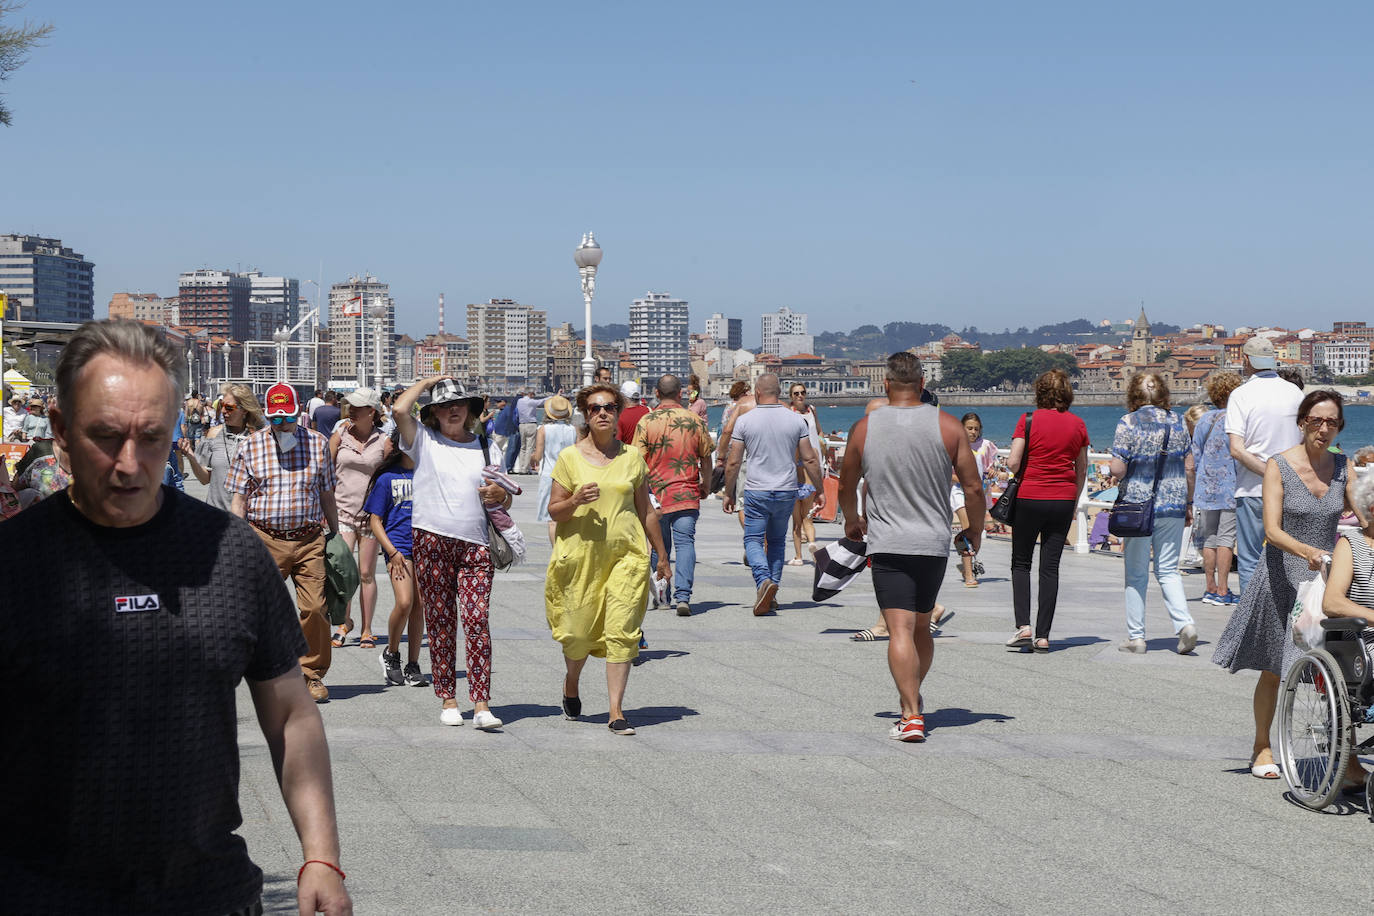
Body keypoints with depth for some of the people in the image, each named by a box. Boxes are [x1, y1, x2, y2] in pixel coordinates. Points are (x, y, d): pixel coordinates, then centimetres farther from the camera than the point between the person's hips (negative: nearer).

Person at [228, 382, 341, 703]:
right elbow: (238, 498, 6)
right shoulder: (250, 446, 6)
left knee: (315, 607, -6)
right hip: (265, 540, -1)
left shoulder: (318, 444, 9)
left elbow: (327, 495, 16)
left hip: (310, 540, 1)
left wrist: (335, 536, 15)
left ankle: (312, 674, 7)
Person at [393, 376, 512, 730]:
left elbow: (506, 501, 21)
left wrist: (500, 495, -3)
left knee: (477, 620, -10)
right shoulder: (424, 441, 9)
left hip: (476, 545, 1)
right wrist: (427, 382, 7)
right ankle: (447, 700, 10)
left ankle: (481, 705, -12)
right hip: (432, 542, -1)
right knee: (440, 622, 1)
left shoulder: (488, 448, 16)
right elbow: (400, 409, -9)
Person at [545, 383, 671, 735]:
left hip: (626, 554, 1)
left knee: (621, 632, -8)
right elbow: (554, 509, 2)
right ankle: (571, 687, 34)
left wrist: (661, 555, 18)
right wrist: (575, 501, -19)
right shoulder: (570, 458, 2)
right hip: (581, 554, -1)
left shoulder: (632, 457, 8)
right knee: (580, 631, 3)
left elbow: (645, 510, 16)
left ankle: (616, 712, -5)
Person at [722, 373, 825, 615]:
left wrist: (729, 493, 8)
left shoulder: (744, 420, -4)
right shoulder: (795, 420, 2)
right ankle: (771, 589, 14)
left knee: (753, 540, 3)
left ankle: (763, 580, -22)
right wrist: (819, 490, 14)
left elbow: (733, 463, -3)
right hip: (787, 491, 3)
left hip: (757, 491, -3)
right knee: (777, 541, 16)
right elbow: (810, 460, 3)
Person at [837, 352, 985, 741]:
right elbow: (973, 487, -2)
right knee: (922, 627, 19)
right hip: (934, 543, 2)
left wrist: (852, 521, 31)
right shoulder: (947, 425, -2)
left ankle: (912, 715, -18)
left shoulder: (865, 428, -1)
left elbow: (846, 486, 11)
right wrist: (975, 531, 15)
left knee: (900, 630, -7)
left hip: (887, 544, -2)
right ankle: (912, 697, 34)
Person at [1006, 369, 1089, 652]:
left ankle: (1023, 626, -6)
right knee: (1050, 567, 6)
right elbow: (1082, 470, 10)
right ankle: (1043, 636, 3)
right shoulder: (1077, 424, 4)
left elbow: (1013, 462, -12)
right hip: (1063, 501, 3)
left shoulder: (1029, 420, -8)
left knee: (1021, 563, 10)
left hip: (1029, 498, -3)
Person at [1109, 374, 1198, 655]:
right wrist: (1188, 504, 15)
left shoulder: (1128, 423, -8)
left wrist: (1121, 472, 11)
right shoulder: (1178, 422, 4)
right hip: (1173, 505, 3)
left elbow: (1117, 469, -12)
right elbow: (1189, 468, 6)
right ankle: (1185, 623, -9)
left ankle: (1136, 636, 9)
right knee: (1168, 571, 11)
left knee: (1136, 574, 7)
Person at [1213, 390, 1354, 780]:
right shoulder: (1278, 465, -8)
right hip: (1284, 576, -3)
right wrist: (1307, 551, -34)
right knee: (1274, 670, 7)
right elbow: (1273, 531, -16)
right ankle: (1262, 747, 24)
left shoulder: (1343, 467, 4)